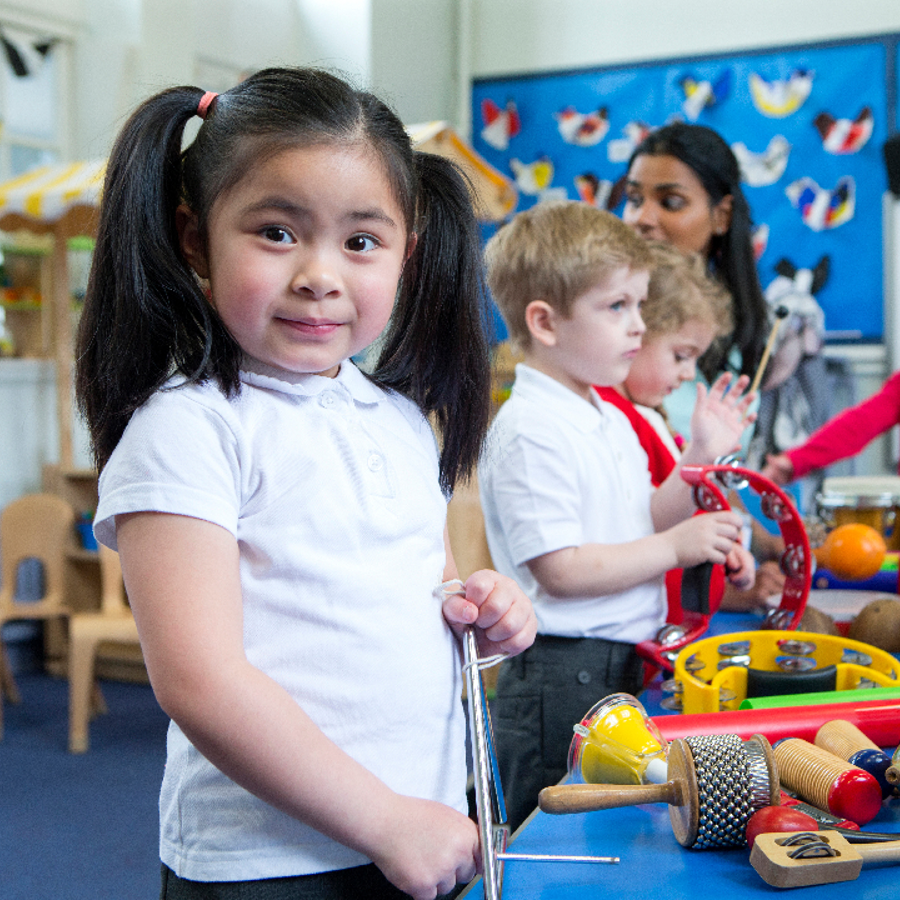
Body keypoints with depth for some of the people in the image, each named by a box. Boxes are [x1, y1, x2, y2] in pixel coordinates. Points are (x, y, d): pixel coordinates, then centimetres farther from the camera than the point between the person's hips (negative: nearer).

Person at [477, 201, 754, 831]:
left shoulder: (613, 421, 14)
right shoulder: (529, 431, -18)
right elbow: (561, 571, -22)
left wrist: (700, 459, 7)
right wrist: (676, 547, -15)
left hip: (627, 664, 9)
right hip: (561, 679, -9)